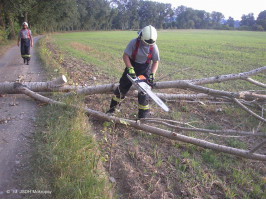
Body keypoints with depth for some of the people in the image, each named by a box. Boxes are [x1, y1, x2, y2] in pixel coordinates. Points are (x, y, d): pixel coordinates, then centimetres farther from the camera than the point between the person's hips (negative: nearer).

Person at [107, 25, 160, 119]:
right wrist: (130, 69, -28)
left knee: (143, 92, -4)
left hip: (144, 70, 0)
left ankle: (143, 116, 10)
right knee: (122, 87, 6)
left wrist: (152, 75, -17)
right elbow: (125, 56, -17)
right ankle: (112, 108, 22)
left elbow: (156, 62, -6)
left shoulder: (153, 47, -15)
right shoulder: (134, 42, -20)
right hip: (132, 66, 0)